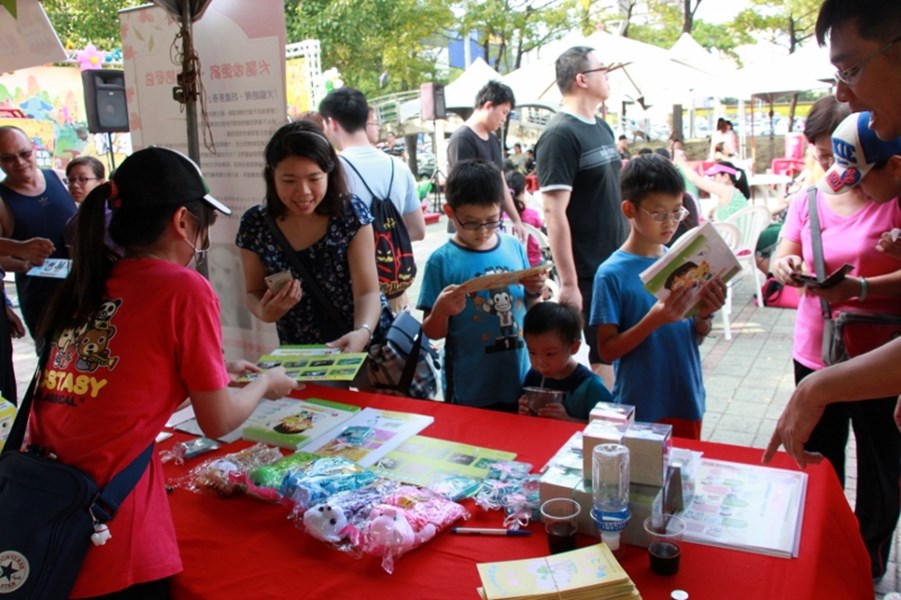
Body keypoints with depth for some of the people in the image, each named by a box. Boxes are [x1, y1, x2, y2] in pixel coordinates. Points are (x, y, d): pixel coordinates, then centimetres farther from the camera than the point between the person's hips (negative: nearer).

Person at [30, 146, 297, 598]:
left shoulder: (84, 281, 8)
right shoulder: (186, 289, -11)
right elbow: (217, 422, -4)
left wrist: (216, 370, 28)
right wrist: (266, 383, 15)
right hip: (104, 533, -6)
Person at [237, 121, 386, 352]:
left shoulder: (351, 213, -8)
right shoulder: (254, 226, -6)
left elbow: (367, 291, -12)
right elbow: (254, 293, 8)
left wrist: (362, 333, -32)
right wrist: (265, 312, -15)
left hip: (361, 346, -1)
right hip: (300, 354, 2)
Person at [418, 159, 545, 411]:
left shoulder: (514, 248, -1)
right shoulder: (442, 261, -11)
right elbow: (433, 333, -6)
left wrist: (534, 292, -8)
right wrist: (441, 310, -25)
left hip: (518, 383, 4)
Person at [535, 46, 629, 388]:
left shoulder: (602, 128, 12)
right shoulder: (560, 135, -15)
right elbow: (554, 212, -20)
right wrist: (568, 283, -22)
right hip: (589, 272, -8)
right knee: (603, 357, 1)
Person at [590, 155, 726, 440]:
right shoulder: (612, 273, -14)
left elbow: (695, 337, 8)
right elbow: (607, 350, -15)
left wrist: (704, 315, -13)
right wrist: (655, 319, -26)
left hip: (687, 404, 5)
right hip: (638, 410, -5)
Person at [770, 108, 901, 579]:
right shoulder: (808, 199, 4)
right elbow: (783, 257, 5)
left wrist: (861, 288, -29)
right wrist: (785, 266, -17)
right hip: (814, 351, 4)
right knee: (818, 458, 17)